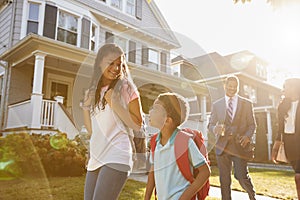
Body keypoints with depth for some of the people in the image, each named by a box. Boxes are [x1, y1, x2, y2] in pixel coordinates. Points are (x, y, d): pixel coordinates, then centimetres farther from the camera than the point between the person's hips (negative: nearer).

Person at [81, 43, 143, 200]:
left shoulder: (126, 87, -2)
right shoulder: (92, 92, 12)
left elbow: (137, 125, -7)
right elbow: (92, 130, 13)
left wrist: (115, 105, -15)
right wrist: (85, 107, 1)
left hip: (116, 156, -6)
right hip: (96, 157, 6)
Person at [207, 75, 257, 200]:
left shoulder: (247, 104, 8)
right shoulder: (216, 105, 10)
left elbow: (252, 124, 7)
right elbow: (210, 124, 9)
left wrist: (248, 136, -13)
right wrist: (215, 128, -15)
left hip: (239, 145, -2)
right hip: (222, 146, 2)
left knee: (242, 176, -4)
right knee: (224, 179, 8)